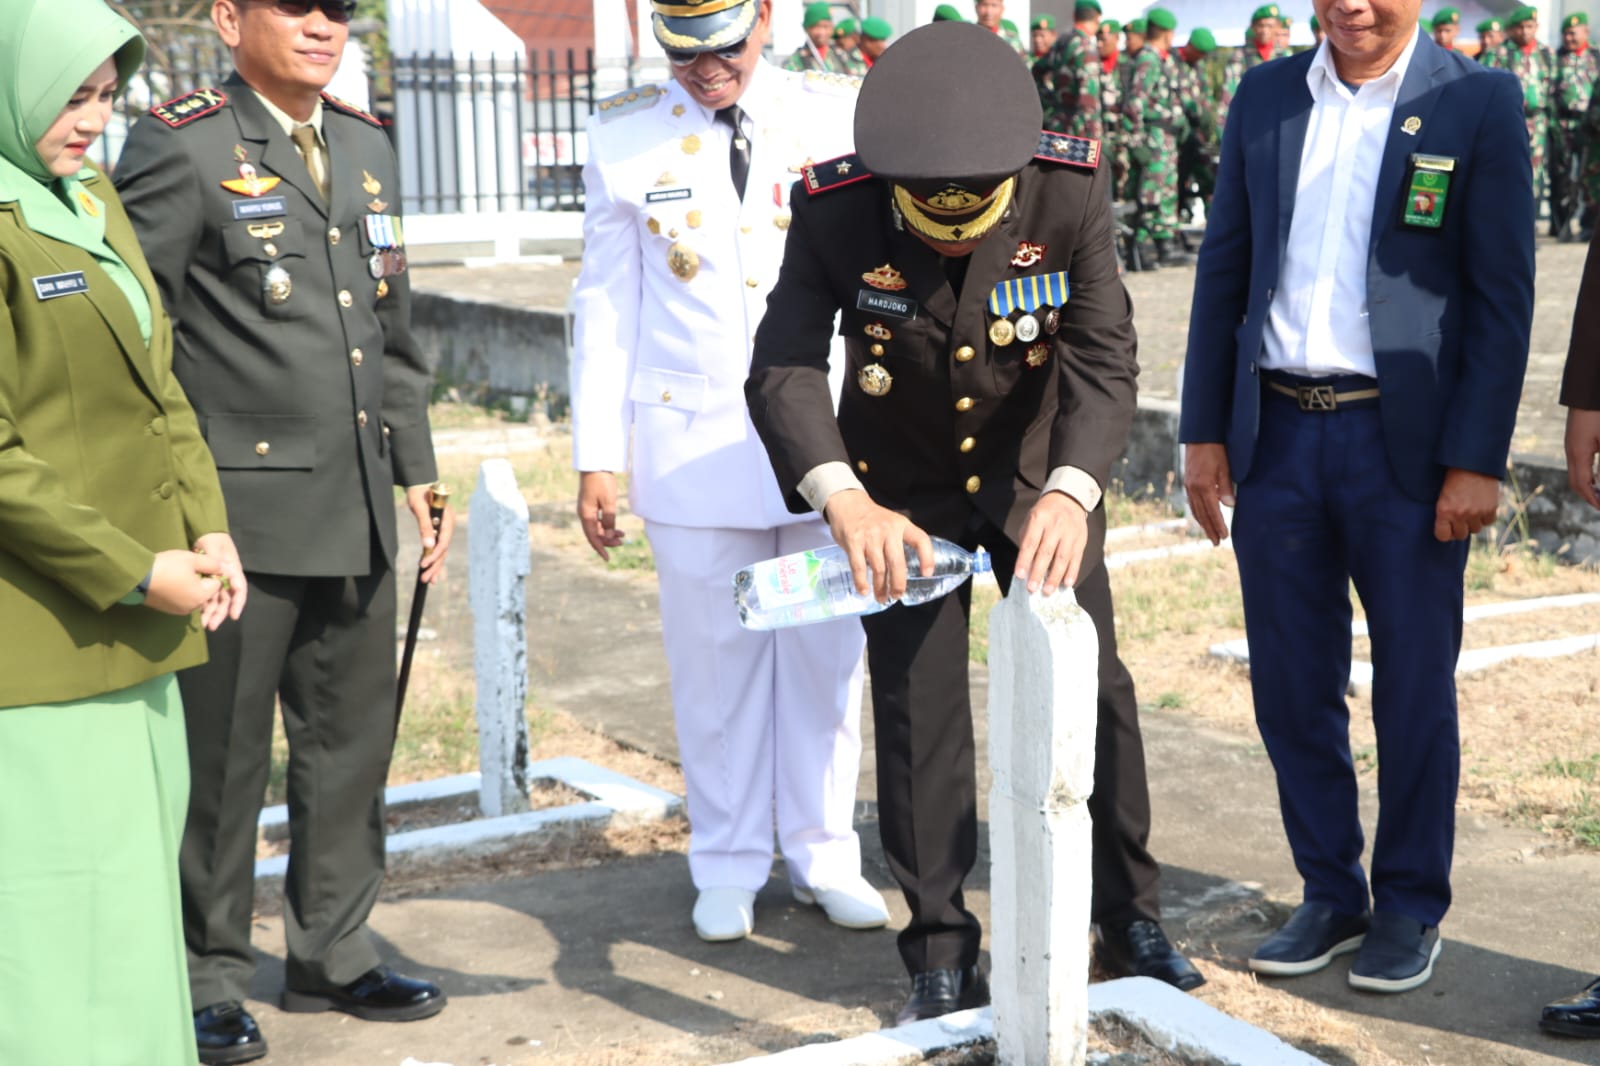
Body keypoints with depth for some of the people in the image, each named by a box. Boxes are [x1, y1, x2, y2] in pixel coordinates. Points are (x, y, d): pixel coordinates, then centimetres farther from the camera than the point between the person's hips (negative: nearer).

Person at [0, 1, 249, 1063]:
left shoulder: (93, 200, 15)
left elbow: (160, 386, 18)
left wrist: (207, 529, 4)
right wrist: (137, 572, -15)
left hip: (132, 635, 9)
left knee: (137, 884, 15)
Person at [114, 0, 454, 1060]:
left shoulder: (369, 148, 14)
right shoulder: (180, 146, -8)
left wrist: (417, 472, 16)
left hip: (357, 511, 7)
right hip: (238, 511, -6)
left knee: (352, 740, 14)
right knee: (221, 755, 4)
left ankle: (334, 952, 30)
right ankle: (209, 979, 19)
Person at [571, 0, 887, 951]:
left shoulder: (839, 116, 2)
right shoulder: (626, 138, 2)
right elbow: (606, 305, 4)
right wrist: (598, 457, 0)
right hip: (694, 442, 0)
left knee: (827, 656, 6)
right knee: (716, 663, 4)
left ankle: (824, 856, 21)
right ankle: (728, 869, 19)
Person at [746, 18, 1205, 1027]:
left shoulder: (1071, 192, -25)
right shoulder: (832, 211, -26)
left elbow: (1105, 360, -27)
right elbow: (784, 369, -31)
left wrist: (1070, 492, -46)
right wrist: (843, 497, -50)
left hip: (1040, 477, 1)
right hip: (900, 490, 0)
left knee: (1091, 685, 7)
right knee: (918, 716, 3)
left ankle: (1131, 917, 25)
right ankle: (944, 956, 16)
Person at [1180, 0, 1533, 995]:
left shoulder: (1478, 105, -3)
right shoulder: (1266, 99, 9)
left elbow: (1503, 297, -5)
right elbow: (1224, 271, 11)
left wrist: (1478, 460, -11)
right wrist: (1205, 430, 6)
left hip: (1407, 443, -3)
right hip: (1278, 433, 4)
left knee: (1414, 688, 6)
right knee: (1293, 684, 9)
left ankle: (1411, 906, 22)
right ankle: (1331, 896, 24)